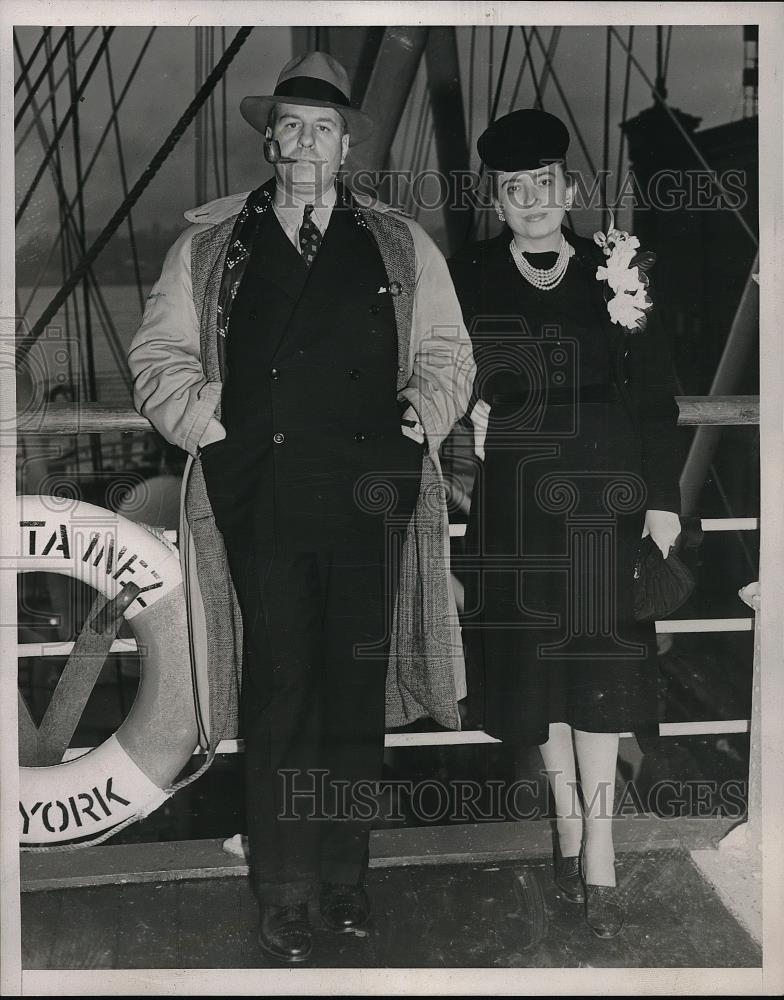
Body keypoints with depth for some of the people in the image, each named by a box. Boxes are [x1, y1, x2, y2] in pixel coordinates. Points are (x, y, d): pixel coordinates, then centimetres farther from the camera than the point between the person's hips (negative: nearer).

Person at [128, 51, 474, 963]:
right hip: (262, 505, -1)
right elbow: (158, 355, 12)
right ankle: (283, 894, 16)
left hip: (368, 503, 1)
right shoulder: (209, 247, 11)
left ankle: (345, 873, 24)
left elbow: (445, 354, 15)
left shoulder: (399, 246, 13)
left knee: (358, 693, 7)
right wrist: (204, 422, -2)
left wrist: (420, 415, -2)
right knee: (278, 698, 1)